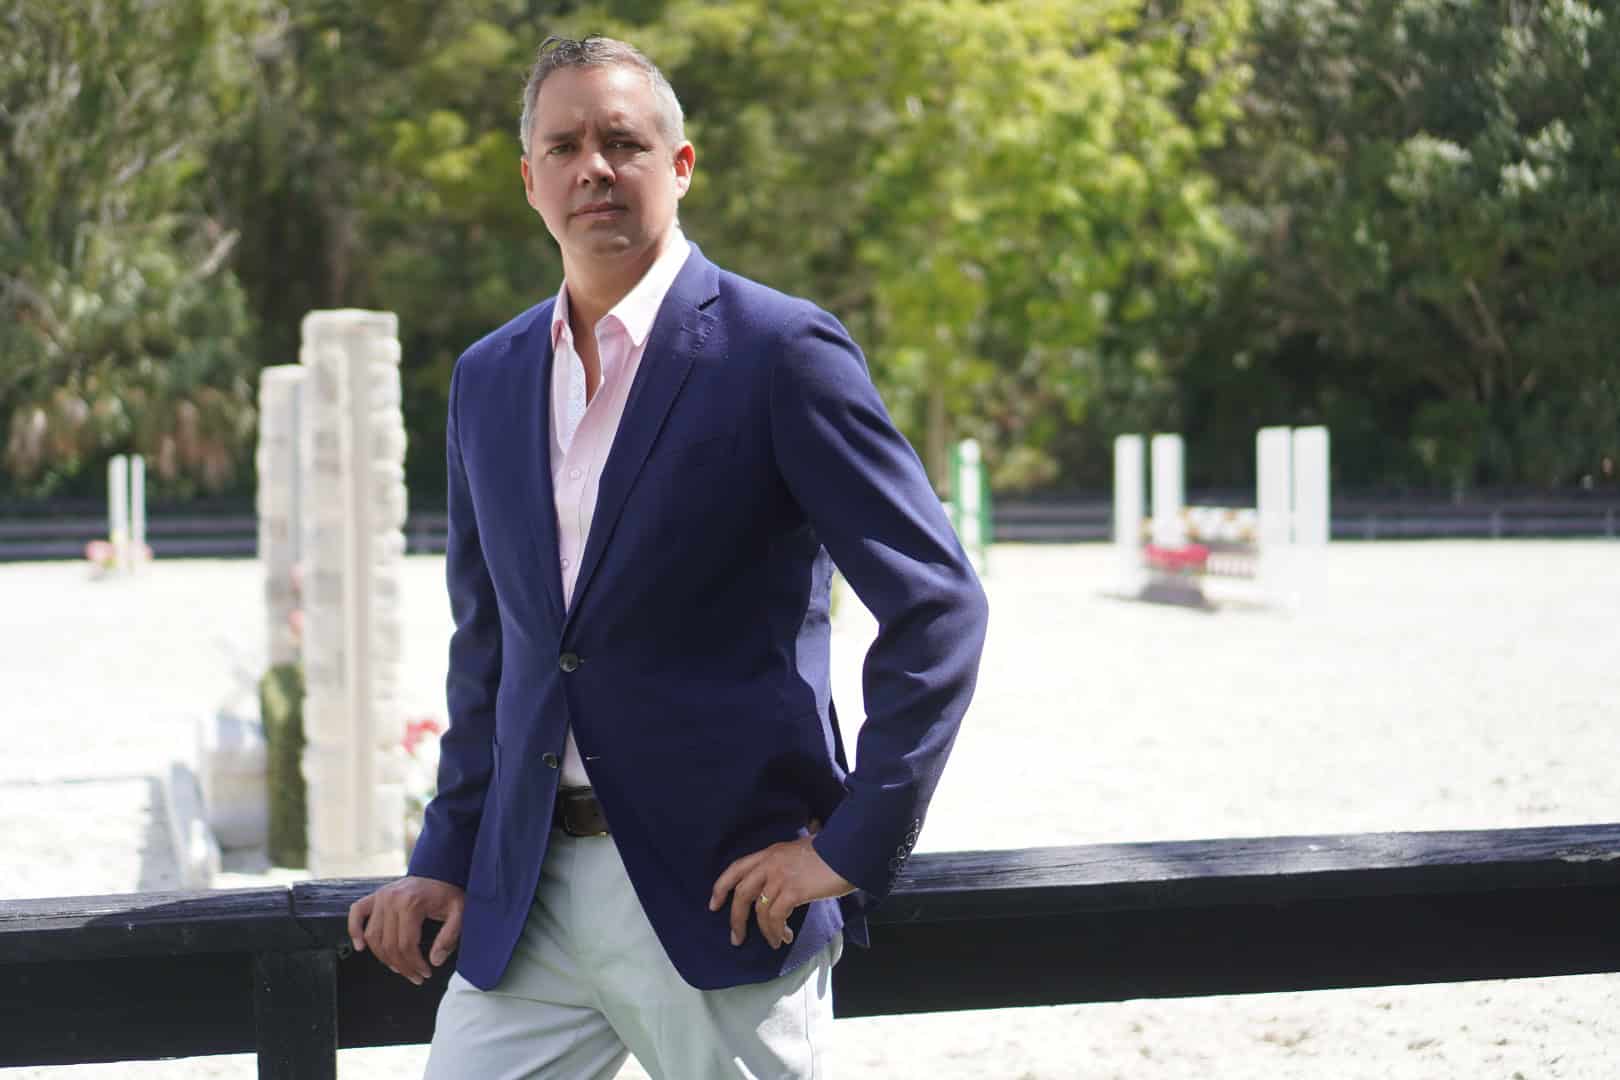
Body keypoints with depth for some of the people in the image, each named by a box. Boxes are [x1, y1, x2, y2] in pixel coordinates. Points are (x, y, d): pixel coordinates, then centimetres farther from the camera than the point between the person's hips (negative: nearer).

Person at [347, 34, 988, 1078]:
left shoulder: (782, 351, -7)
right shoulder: (489, 378, 12)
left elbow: (937, 604, -9)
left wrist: (850, 846, -12)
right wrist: (448, 858, 12)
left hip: (724, 892, -5)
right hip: (528, 894, 5)